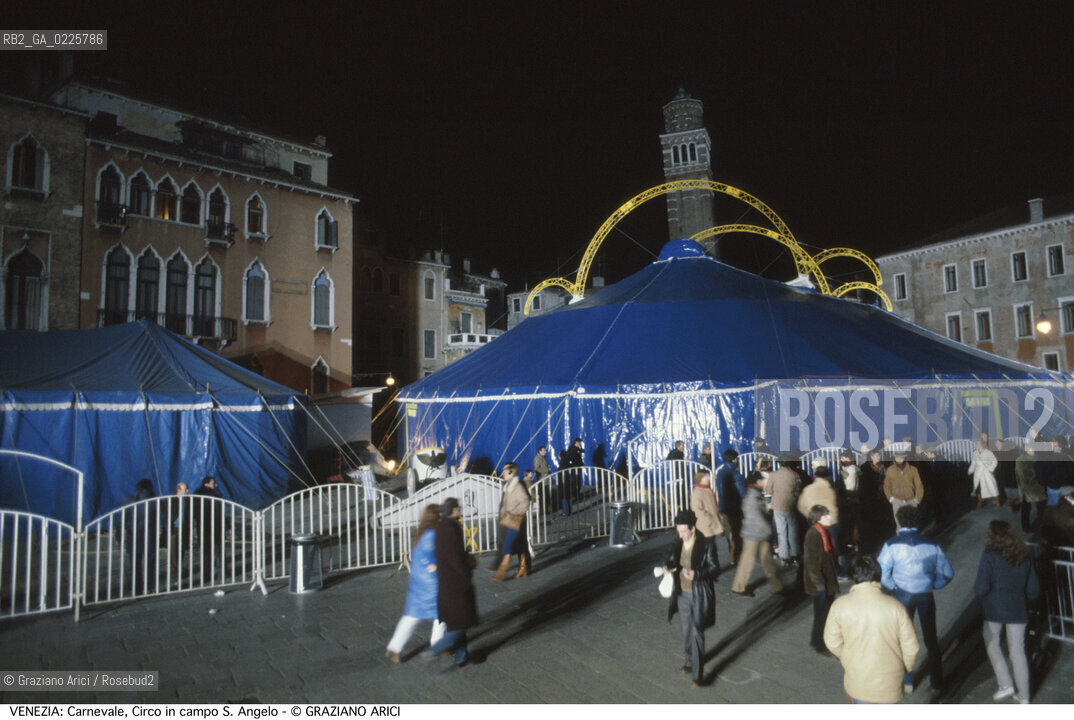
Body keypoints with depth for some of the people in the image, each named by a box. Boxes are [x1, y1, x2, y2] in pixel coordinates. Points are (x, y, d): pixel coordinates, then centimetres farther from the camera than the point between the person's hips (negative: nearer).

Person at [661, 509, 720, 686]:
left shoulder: (706, 546, -16)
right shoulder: (677, 545, 0)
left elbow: (715, 568, -12)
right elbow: (670, 560, 13)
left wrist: (697, 574, -27)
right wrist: (667, 567, -10)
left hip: (699, 596, -5)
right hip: (682, 594, 5)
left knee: (697, 633, -5)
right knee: (687, 630, 19)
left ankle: (697, 673, 3)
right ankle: (690, 660, 40)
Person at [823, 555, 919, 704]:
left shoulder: (840, 605, -16)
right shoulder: (895, 606, -16)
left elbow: (832, 642, -5)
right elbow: (911, 647, -8)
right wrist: (907, 667, 12)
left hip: (857, 678, -1)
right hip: (890, 679, 1)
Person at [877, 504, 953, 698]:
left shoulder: (892, 545, -13)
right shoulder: (931, 544, -5)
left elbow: (881, 574, -16)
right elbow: (947, 572, -4)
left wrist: (893, 586, 1)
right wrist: (933, 586, 6)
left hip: (903, 595, -2)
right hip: (926, 595, 2)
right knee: (931, 640, 16)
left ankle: (907, 682, 26)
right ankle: (936, 685, 25)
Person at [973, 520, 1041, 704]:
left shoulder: (989, 556, -15)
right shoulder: (1024, 557, -1)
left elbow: (981, 589, -19)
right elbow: (1034, 591, 3)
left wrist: (976, 587, 4)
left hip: (994, 608, -4)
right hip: (1017, 610, 4)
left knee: (992, 643, 19)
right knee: (1018, 651, 14)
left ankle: (1005, 685, 15)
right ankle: (1024, 696, 22)